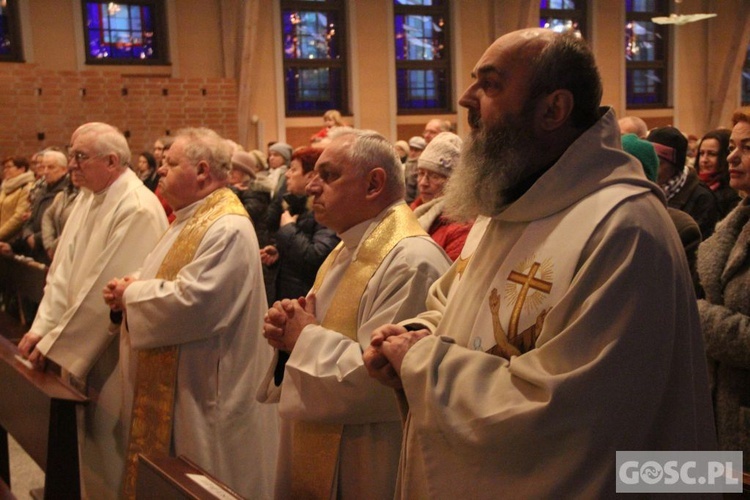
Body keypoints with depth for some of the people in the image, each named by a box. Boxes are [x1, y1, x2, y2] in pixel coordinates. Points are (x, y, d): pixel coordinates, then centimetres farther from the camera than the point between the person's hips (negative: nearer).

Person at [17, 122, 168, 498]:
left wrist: (53, 343, -17)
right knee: (85, 434, 18)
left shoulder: (137, 209, -21)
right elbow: (63, 268, 7)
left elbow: (106, 291, -23)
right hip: (79, 344, 8)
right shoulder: (88, 197, 7)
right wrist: (41, 327, -3)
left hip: (112, 351, -8)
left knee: (107, 438, 4)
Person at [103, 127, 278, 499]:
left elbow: (191, 302, -29)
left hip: (205, 390, -10)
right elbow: (167, 281, 20)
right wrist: (130, 289, -2)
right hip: (170, 383, 10)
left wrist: (132, 294, -13)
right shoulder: (190, 220, 11)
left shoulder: (228, 228, -21)